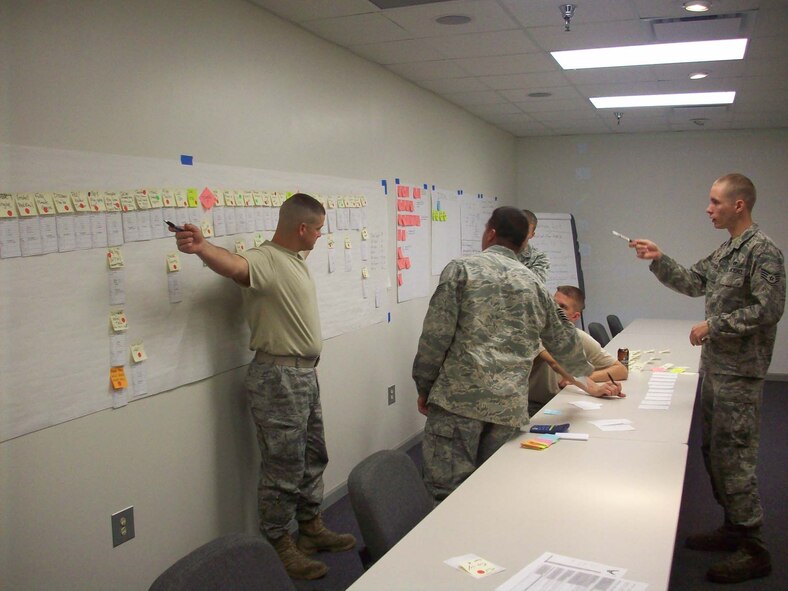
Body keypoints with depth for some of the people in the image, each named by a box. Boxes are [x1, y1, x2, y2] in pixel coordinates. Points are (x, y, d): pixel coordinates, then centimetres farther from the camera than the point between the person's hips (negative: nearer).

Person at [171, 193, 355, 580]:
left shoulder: (296, 260, 11)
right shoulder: (265, 260, -20)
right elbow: (235, 265, -41)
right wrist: (202, 248, -59)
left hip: (305, 374, 10)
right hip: (279, 378, -10)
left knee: (312, 458, 21)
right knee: (283, 468, 1)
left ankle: (311, 528, 37)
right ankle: (277, 546, 18)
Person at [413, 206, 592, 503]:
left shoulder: (461, 268, 1)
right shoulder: (535, 286, 15)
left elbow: (436, 334, -6)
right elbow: (565, 343, 24)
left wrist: (424, 387, 5)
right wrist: (585, 371, 44)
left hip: (458, 398, -4)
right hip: (509, 406, 5)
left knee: (447, 492, -2)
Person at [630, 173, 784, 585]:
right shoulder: (726, 251, 13)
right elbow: (693, 283, 16)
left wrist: (714, 325, -17)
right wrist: (658, 259, 5)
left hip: (739, 372, -9)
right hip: (714, 366, 9)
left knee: (733, 457, -5)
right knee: (713, 450, 16)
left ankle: (754, 550, 7)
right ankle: (733, 528, 30)